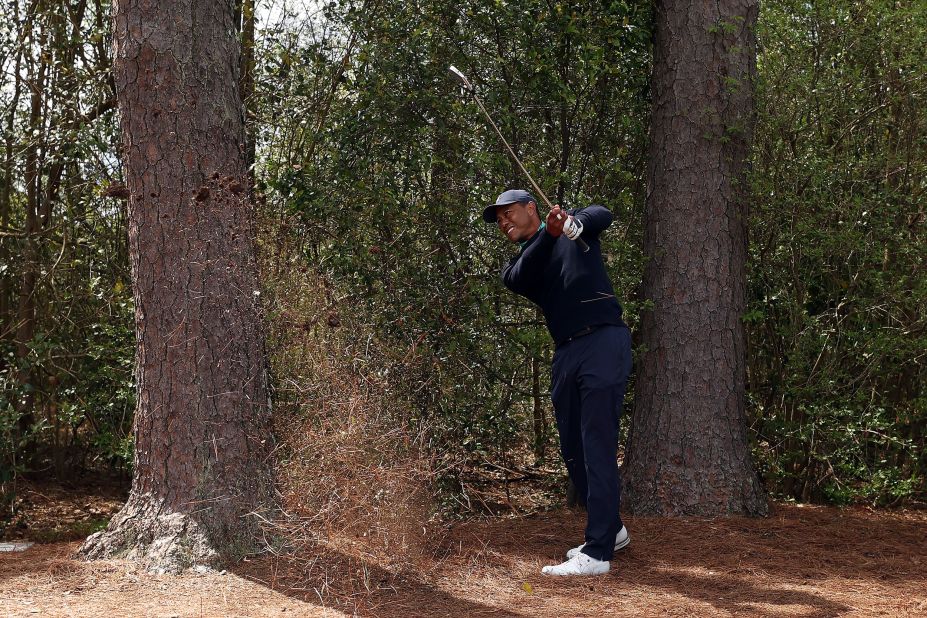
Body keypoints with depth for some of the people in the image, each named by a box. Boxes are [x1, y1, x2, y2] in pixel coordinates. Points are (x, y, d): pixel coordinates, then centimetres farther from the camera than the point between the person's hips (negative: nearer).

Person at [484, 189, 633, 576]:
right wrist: (549, 235, -23)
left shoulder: (574, 223, 10)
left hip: (603, 343, -7)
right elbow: (523, 279, -5)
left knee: (597, 447, -12)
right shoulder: (518, 265, 18)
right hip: (566, 354, 7)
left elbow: (602, 215, -11)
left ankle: (597, 554, -13)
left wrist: (573, 225, -33)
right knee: (572, 451, 12)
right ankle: (611, 530, 31)